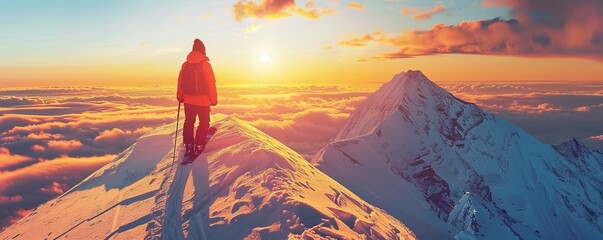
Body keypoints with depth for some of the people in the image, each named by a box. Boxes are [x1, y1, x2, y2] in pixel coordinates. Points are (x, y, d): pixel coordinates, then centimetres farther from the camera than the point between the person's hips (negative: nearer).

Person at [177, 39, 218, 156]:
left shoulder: (185, 65, 0)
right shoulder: (205, 64, -13)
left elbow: (180, 82, 6)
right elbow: (211, 84, -13)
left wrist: (180, 96, 21)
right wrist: (214, 99, -3)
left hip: (188, 100, 4)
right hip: (203, 101, -4)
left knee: (189, 123, 15)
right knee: (204, 123, 9)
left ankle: (188, 146, 16)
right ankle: (198, 146, 4)